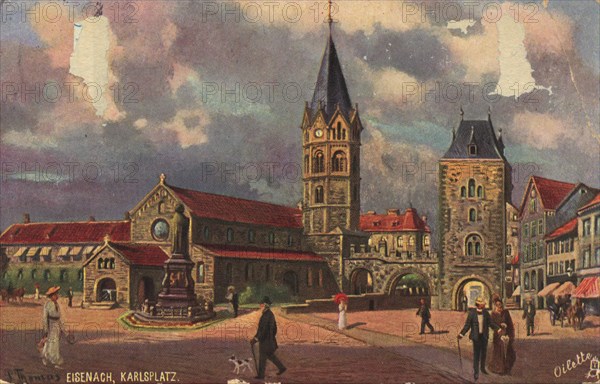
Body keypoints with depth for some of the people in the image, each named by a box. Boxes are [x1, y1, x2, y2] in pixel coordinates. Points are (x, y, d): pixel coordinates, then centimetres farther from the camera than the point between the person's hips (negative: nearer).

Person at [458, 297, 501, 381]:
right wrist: (461, 334, -15)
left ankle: (483, 368, 33)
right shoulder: (472, 313, -10)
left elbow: (491, 323, 8)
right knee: (476, 354, -4)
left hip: (484, 336, 4)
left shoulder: (485, 312, 0)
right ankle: (476, 372, 0)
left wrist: (498, 329, -2)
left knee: (484, 353, 14)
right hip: (476, 336, -4)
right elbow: (467, 325, -7)